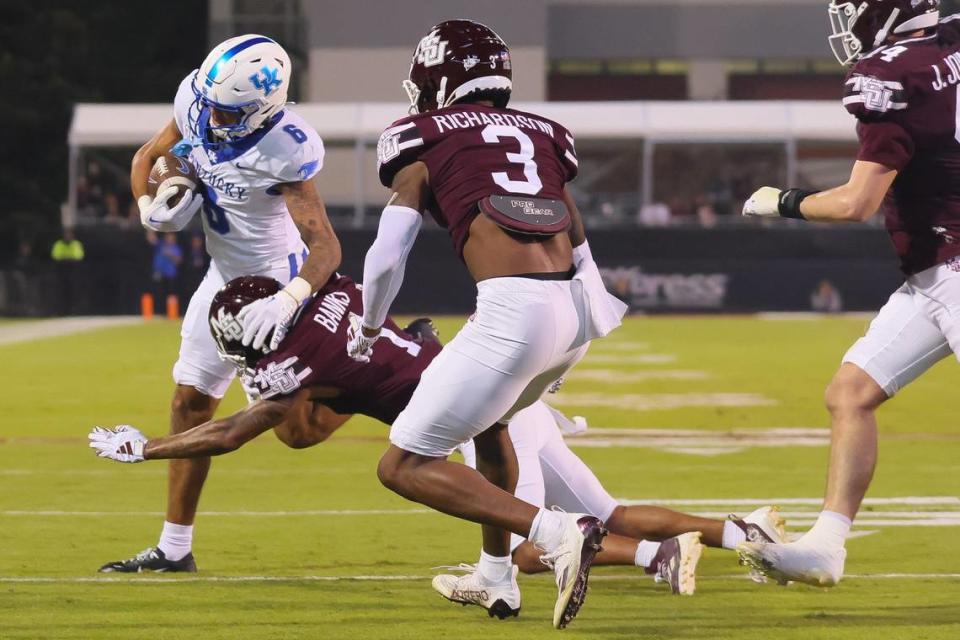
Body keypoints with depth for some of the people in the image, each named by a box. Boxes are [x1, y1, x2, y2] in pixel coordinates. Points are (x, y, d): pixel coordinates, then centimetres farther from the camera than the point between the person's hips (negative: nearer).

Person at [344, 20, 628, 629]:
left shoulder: (425, 144, 8)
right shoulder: (540, 134, 22)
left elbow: (386, 258, 7)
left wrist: (367, 331, 27)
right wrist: (607, 321, 43)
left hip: (514, 311, -7)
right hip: (577, 309, 7)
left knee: (406, 467, 1)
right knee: (489, 418, 36)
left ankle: (556, 533, -15)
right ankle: (495, 575, 40)